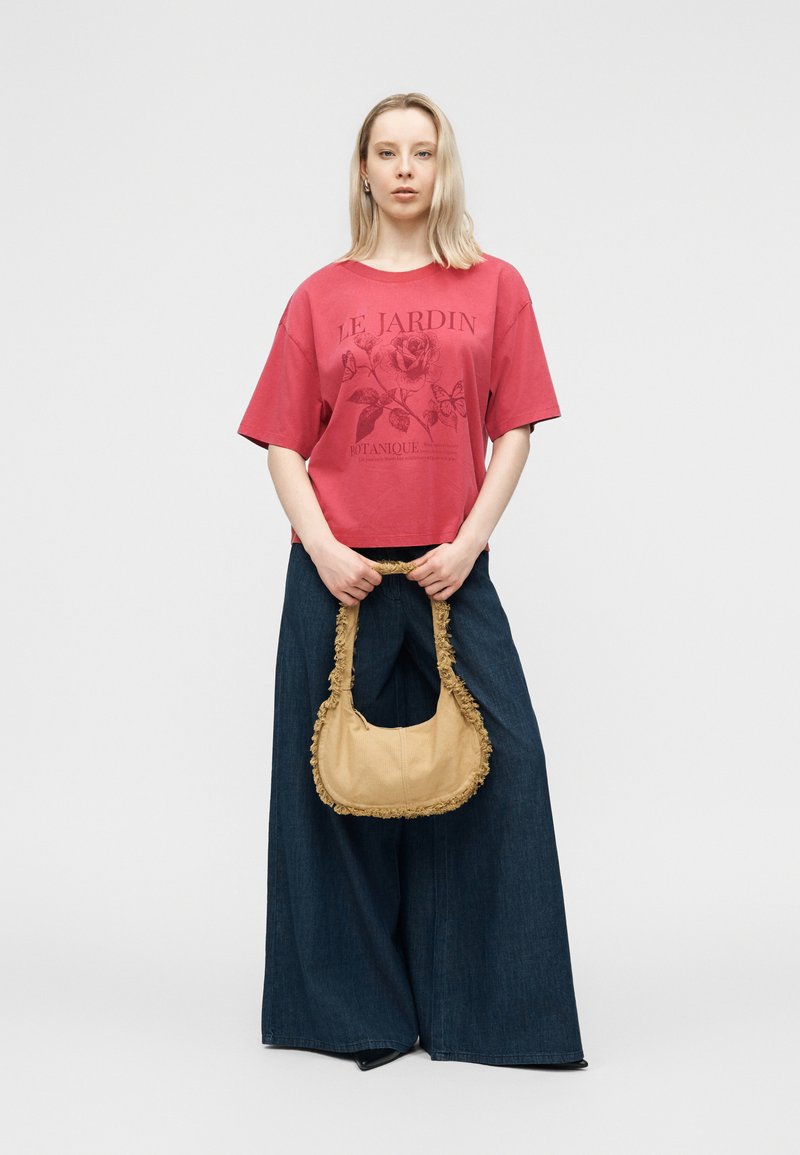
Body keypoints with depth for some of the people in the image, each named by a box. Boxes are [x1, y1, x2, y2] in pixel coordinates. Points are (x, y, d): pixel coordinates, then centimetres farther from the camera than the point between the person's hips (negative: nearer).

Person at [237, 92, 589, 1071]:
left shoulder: (495, 287, 7)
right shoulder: (321, 295, 7)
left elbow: (515, 429, 3)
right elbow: (284, 442, 5)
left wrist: (469, 542, -9)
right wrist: (322, 548, -9)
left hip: (451, 572, 0)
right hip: (339, 573, 0)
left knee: (497, 762, -4)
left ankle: (489, 1006, 14)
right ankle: (357, 1008, 21)